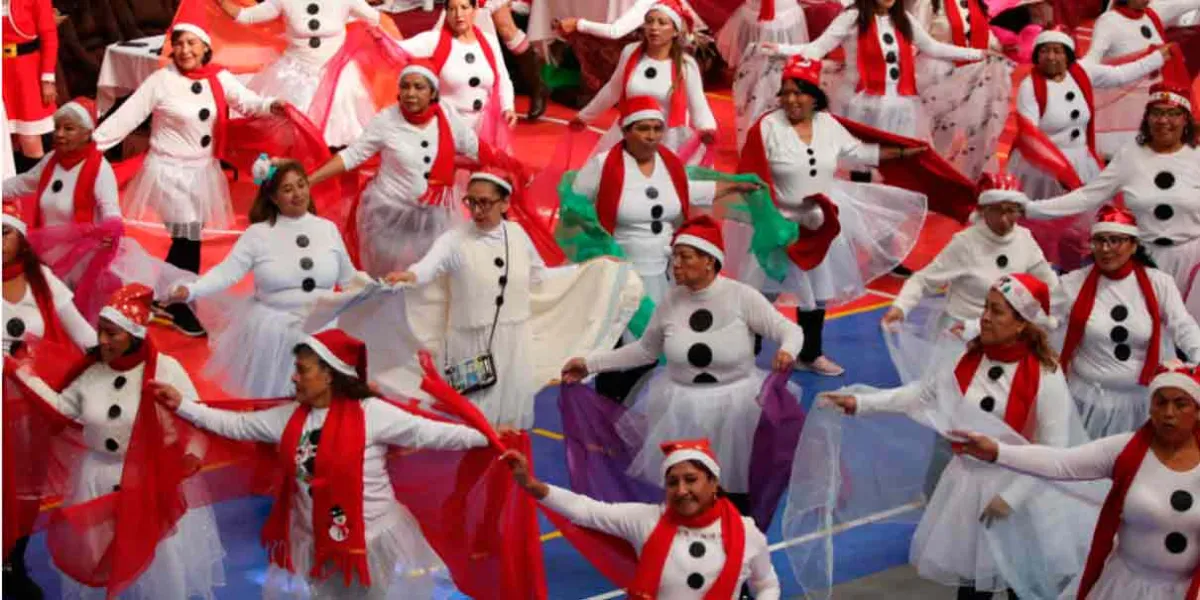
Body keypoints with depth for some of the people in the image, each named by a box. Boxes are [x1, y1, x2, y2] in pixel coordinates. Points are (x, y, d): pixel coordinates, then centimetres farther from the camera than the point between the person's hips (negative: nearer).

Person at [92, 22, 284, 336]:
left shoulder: (219, 79, 0)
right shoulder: (161, 80, -13)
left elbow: (247, 102, -10)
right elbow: (128, 115, -15)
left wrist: (272, 105, -31)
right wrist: (93, 142, -21)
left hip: (203, 172, 5)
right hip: (171, 171, -5)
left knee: (189, 239, 15)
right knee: (188, 240, -5)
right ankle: (180, 309, 14)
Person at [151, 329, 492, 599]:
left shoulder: (371, 413, -13)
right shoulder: (289, 417, 5)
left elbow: (426, 433, -17)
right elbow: (235, 425, 11)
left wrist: (487, 438, -25)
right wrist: (182, 405, 7)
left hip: (370, 541, -5)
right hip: (317, 545, 6)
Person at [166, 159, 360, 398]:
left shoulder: (328, 228, 3)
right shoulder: (257, 233, -6)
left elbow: (348, 278, 14)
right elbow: (227, 272, -13)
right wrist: (190, 290, -27)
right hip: (273, 332, -2)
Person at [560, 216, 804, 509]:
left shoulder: (741, 296, -12)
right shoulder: (670, 301, -2)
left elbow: (791, 330, -11)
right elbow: (645, 350, 11)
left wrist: (787, 351, -35)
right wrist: (590, 363, 7)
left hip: (737, 406, -3)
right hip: (681, 408, 3)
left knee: (737, 493, 6)